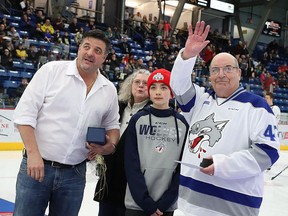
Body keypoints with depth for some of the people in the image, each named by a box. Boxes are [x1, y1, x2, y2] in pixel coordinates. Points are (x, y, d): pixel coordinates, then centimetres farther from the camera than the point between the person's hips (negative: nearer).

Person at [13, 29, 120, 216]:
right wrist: (33, 153, -17)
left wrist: (111, 145, -3)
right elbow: (25, 113, -8)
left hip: (75, 174, 3)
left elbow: (112, 125, 19)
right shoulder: (51, 70, -6)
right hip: (36, 165, -3)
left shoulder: (109, 90, 5)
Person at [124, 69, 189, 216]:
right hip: (136, 203, 0)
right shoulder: (137, 120, -1)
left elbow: (184, 167, 0)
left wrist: (165, 202, -7)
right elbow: (131, 164, -4)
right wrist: (145, 201, -10)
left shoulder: (182, 124, 1)